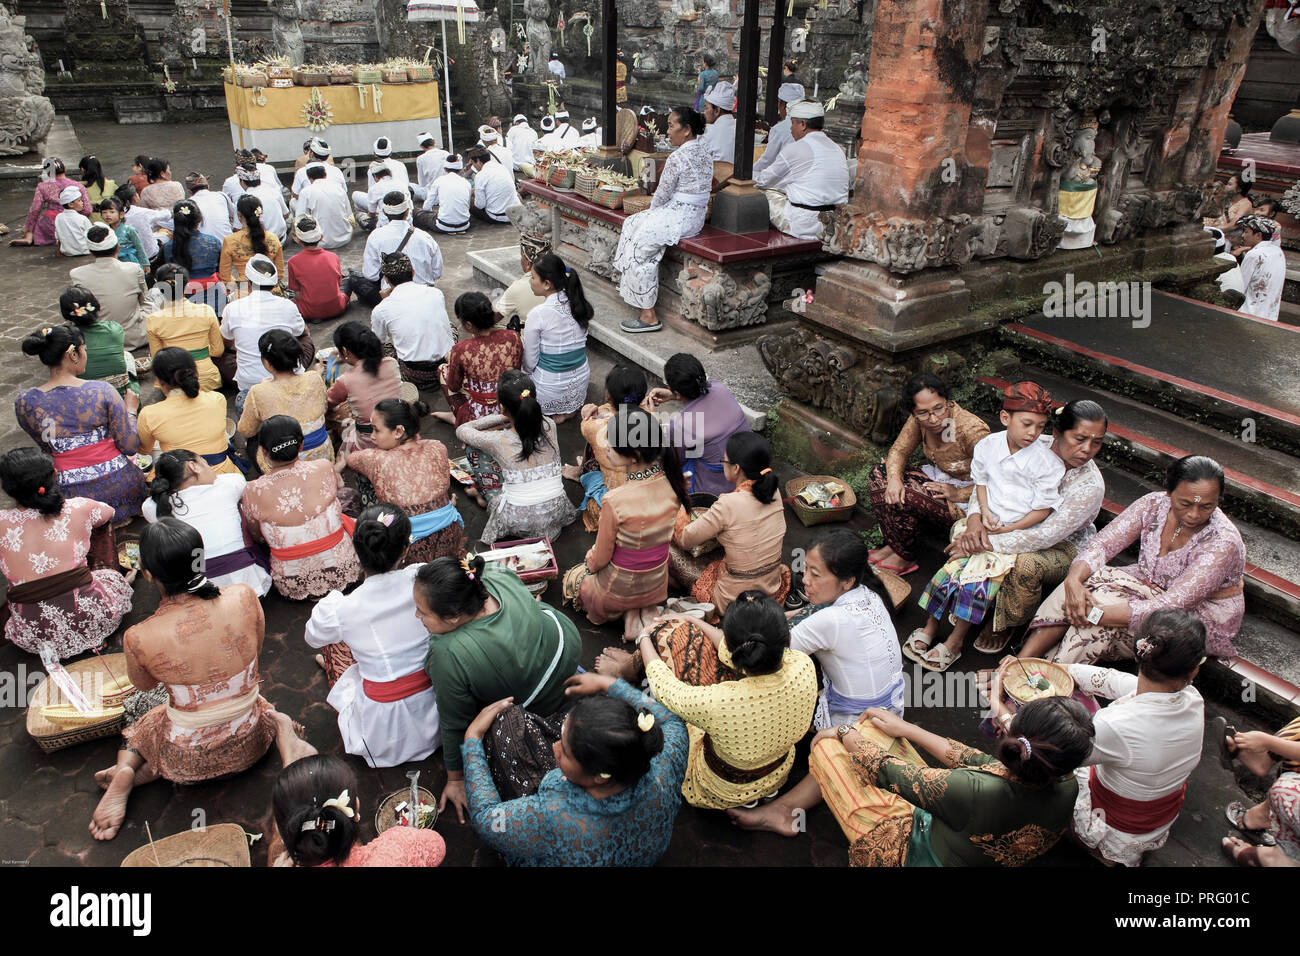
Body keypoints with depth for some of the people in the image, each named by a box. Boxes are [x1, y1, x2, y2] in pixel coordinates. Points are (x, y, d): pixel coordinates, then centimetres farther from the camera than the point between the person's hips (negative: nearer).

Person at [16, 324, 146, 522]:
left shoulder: (24, 403, -4)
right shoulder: (102, 391, -13)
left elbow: (48, 449, 10)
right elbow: (130, 447, -9)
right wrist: (131, 409, 7)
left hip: (73, 495, 2)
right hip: (119, 488, -1)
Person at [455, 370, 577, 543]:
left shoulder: (498, 441, -18)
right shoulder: (549, 426, -9)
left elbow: (461, 431, 3)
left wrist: (501, 418, 4)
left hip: (520, 523, -3)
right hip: (556, 514, 4)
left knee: (475, 451, 7)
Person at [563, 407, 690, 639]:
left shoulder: (615, 501, -36)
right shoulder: (671, 483, -18)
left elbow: (600, 559, -19)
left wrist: (590, 562, 6)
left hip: (619, 591, -4)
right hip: (658, 585, 5)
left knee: (571, 578, 30)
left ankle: (627, 612, 8)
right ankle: (643, 612, 11)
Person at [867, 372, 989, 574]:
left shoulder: (972, 431, -30)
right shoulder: (919, 420, -12)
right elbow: (899, 450, -2)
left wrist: (958, 494, -25)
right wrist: (894, 479, -21)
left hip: (964, 504, -7)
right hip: (937, 477, 8)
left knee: (904, 497, -27)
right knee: (879, 473, -7)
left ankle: (905, 558, -2)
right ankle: (893, 544, -1)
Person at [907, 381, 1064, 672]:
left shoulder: (1047, 462, -12)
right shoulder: (988, 445, -2)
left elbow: (1043, 509, -9)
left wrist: (1006, 530, -15)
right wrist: (985, 512, -2)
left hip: (1020, 531, -4)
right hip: (986, 522, 4)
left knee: (980, 573, -20)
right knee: (954, 564, -13)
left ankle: (955, 641, -5)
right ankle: (930, 627, 3)